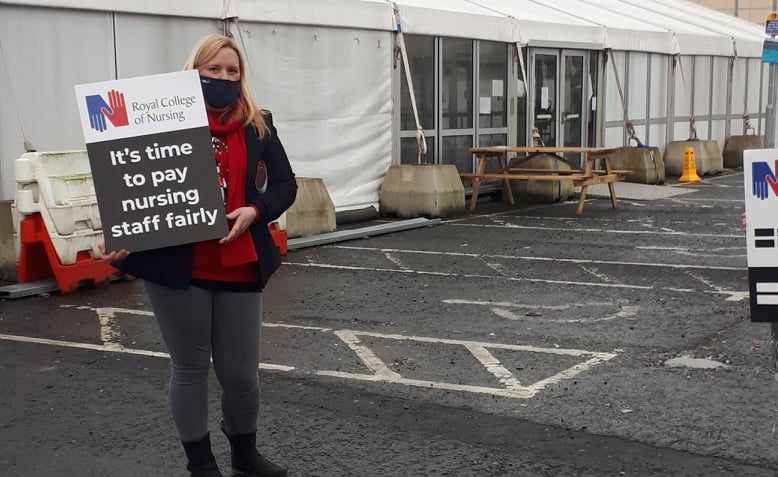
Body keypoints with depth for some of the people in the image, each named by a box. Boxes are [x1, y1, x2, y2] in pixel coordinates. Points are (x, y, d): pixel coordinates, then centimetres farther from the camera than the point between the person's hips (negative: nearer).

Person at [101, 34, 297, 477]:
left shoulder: (258, 125, 4)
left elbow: (285, 185, 6)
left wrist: (254, 211, -13)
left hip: (239, 267, 2)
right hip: (176, 267, -2)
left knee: (241, 371, 8)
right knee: (190, 368, 11)